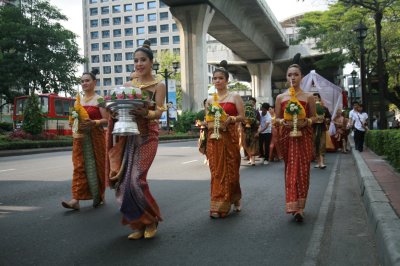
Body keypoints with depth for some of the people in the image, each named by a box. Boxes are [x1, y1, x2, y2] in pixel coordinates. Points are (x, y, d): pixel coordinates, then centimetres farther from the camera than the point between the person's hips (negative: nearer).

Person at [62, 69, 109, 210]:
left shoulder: (99, 99, -3)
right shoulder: (78, 100, 14)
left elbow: (107, 120, -8)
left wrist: (93, 123, -24)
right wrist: (74, 128, -1)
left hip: (95, 137, -4)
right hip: (80, 137, 4)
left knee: (95, 165, 4)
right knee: (79, 167, -3)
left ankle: (99, 195, 22)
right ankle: (76, 199, -9)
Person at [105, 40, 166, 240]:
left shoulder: (158, 86, 2)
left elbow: (158, 113, -8)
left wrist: (145, 113, -30)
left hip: (147, 136, -5)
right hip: (127, 135, 5)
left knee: (135, 180, -15)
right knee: (123, 180, -1)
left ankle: (151, 220, 8)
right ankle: (139, 224, 15)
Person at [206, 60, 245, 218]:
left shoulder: (235, 97, 2)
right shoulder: (210, 100, 13)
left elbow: (242, 117, -2)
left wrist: (231, 119, -19)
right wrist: (208, 119, -3)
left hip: (230, 137, -3)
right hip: (214, 138, 3)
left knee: (229, 169, 0)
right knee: (216, 170, 2)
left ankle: (222, 206, 10)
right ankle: (217, 205, 8)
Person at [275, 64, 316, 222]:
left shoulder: (308, 97, 3)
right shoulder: (280, 98, 7)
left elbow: (313, 116, 7)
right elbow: (276, 118, 10)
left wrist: (306, 122, -13)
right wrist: (283, 122, -11)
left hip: (304, 136, -1)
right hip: (287, 136, 1)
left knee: (302, 170, -5)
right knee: (290, 169, 1)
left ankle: (299, 207, -1)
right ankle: (295, 206, 6)